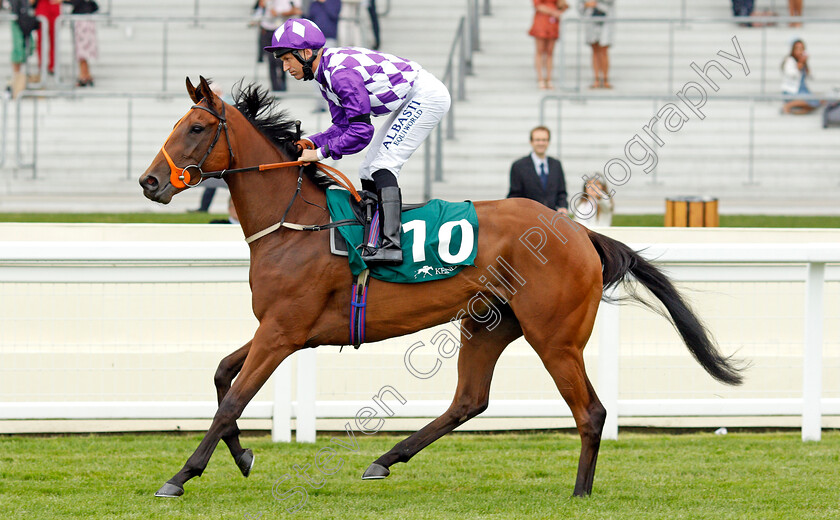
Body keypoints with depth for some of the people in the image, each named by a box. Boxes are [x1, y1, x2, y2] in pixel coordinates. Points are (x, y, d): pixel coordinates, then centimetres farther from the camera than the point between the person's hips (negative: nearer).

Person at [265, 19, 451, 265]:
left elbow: (361, 132, -28)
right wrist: (312, 142, -6)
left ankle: (391, 245, -28)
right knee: (368, 171, 11)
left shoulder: (342, 73, -27)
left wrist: (321, 153, -22)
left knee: (383, 166, -19)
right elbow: (343, 125, 9)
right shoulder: (326, 73, 5)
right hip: (411, 103, 11)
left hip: (427, 95, -11)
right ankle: (374, 241, 15)